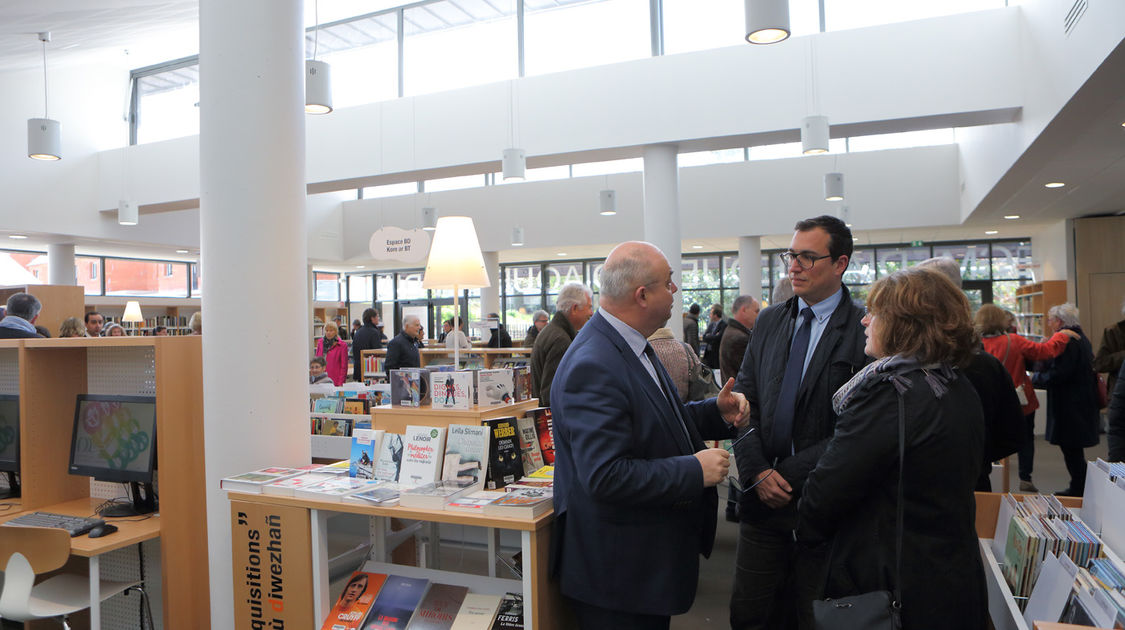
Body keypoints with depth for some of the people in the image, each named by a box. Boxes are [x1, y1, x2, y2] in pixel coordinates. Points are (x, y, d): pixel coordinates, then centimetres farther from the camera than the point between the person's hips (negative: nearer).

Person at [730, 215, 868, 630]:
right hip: (762, 498, 4)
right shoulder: (768, 321, 8)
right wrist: (757, 471, -6)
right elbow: (744, 402, 6)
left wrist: (790, 474, -14)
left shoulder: (865, 330, -8)